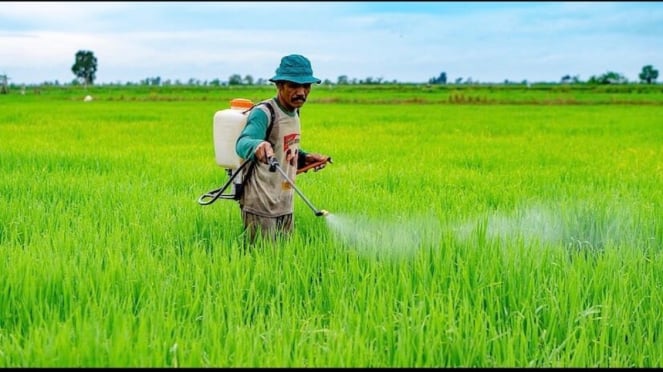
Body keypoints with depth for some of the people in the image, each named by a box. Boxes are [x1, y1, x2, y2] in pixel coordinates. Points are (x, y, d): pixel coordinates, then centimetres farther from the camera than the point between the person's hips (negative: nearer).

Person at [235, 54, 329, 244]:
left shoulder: (294, 112, 11)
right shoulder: (264, 113, -15)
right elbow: (242, 142, -35)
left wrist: (304, 158, 6)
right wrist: (257, 146, -57)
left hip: (286, 206, 8)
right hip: (261, 207, -8)